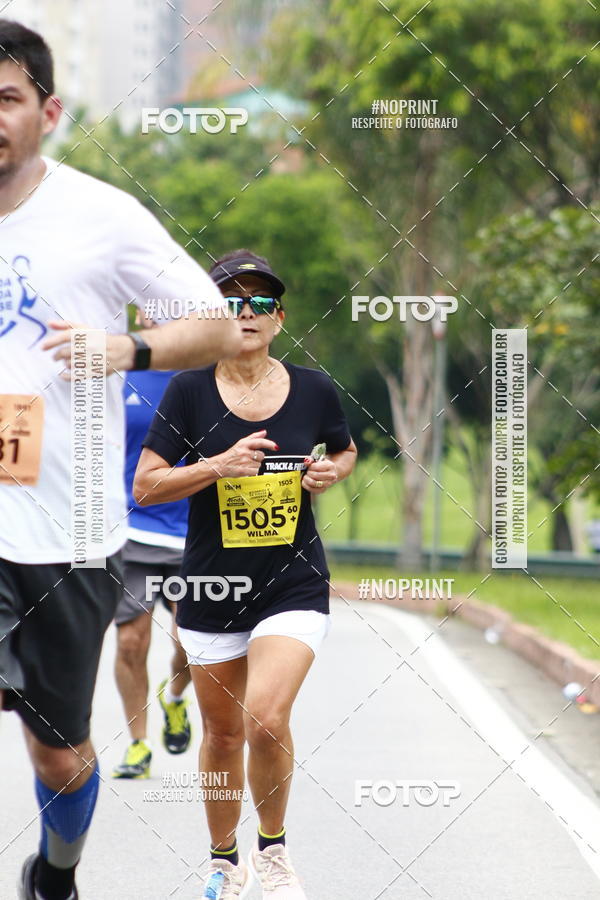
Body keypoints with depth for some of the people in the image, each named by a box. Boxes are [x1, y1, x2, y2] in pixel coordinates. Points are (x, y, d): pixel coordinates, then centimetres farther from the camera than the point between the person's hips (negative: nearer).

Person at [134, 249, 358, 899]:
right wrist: (218, 467, -20)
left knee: (266, 718, -21)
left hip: (294, 584, -1)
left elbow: (345, 452, 19)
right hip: (212, 590, 1)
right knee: (222, 732, 12)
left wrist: (333, 471, -4)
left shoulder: (313, 389, -1)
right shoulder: (188, 392, -5)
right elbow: (144, 487, -6)